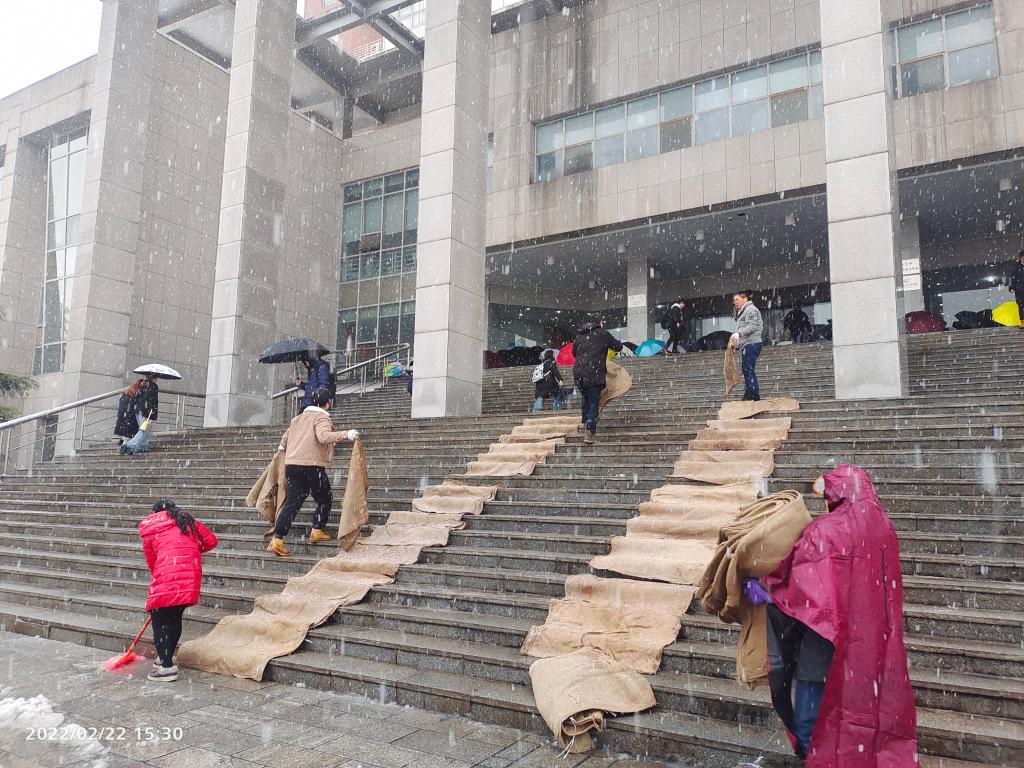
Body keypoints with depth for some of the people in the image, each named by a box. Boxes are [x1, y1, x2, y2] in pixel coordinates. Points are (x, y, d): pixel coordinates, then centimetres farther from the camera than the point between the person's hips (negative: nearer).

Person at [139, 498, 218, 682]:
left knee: (160, 621, 5)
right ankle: (167, 658, 32)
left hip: (166, 576, -5)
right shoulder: (187, 521, 21)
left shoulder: (149, 529, 12)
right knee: (175, 618, 20)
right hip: (191, 578, 5)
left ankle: (167, 666, 1)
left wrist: (156, 577, 24)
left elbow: (151, 560, 11)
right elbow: (211, 540, 18)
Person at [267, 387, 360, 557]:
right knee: (325, 499, 13)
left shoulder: (299, 417, 21)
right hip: (312, 465, -7)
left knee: (291, 502, 3)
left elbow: (285, 438, 32)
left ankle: (277, 540, -5)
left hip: (291, 465, 7)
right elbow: (324, 436, -26)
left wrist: (282, 448, 53)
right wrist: (346, 435, -30)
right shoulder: (322, 417, -5)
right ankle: (317, 531, 10)